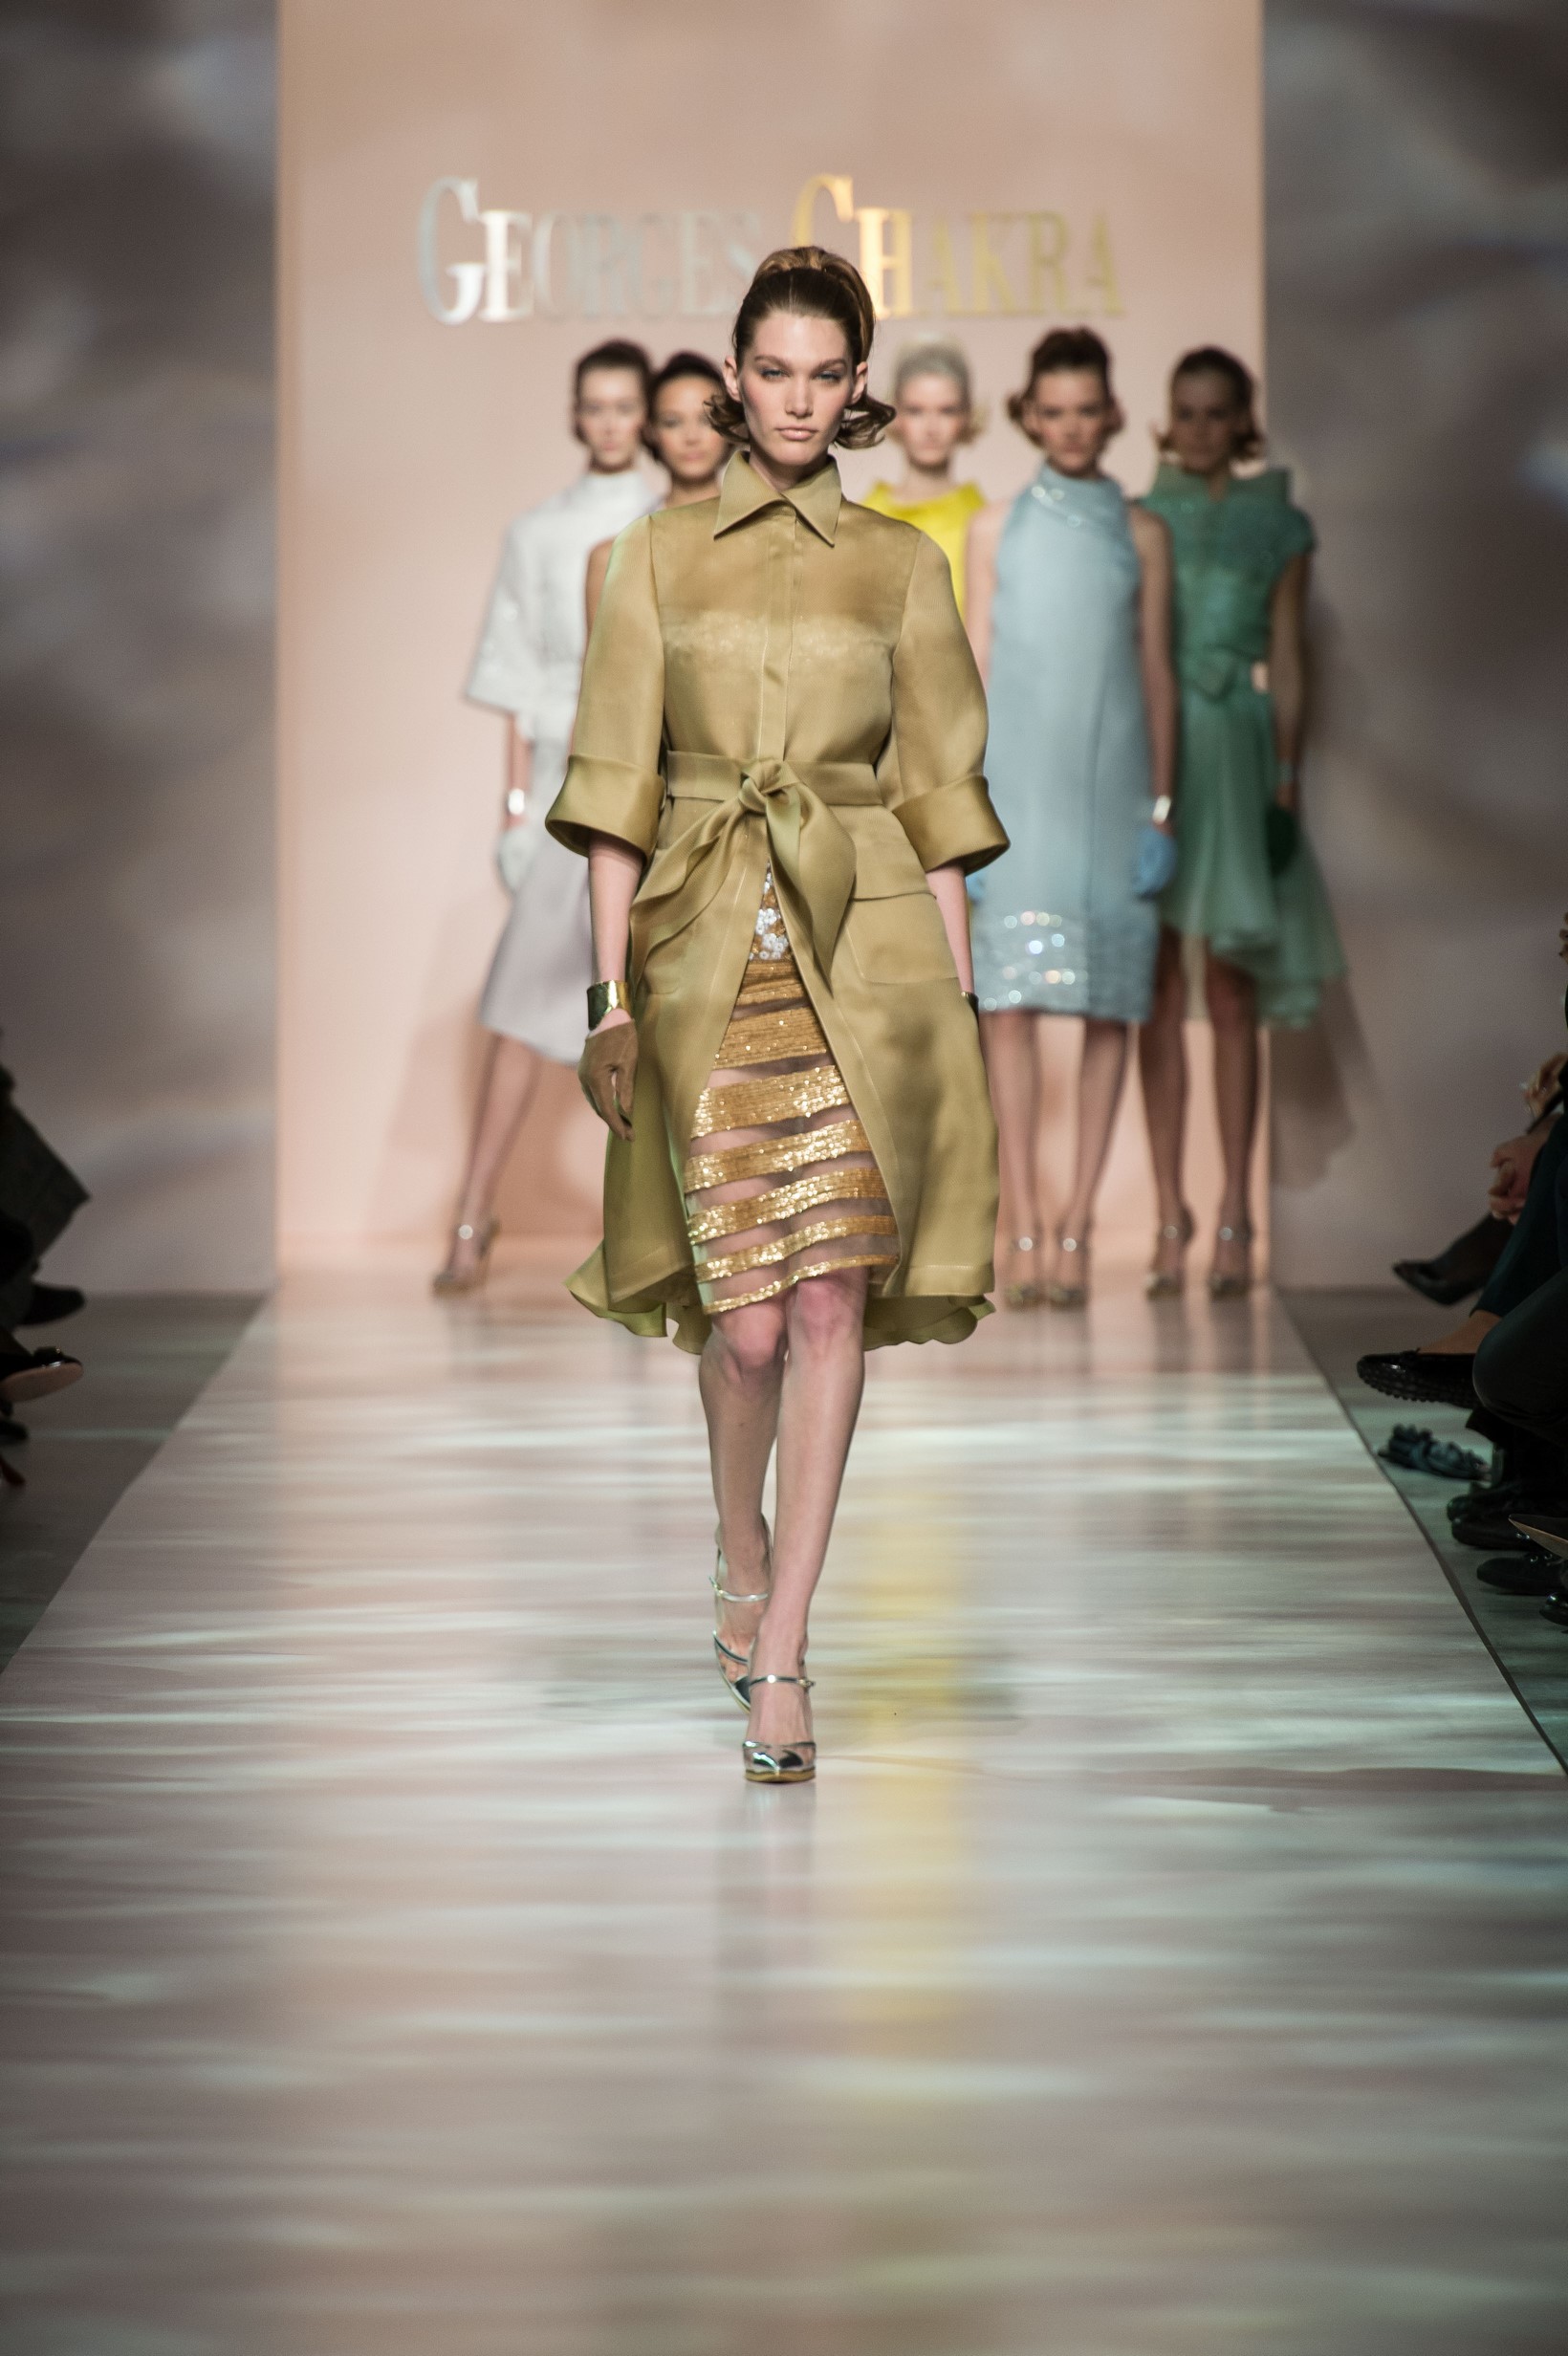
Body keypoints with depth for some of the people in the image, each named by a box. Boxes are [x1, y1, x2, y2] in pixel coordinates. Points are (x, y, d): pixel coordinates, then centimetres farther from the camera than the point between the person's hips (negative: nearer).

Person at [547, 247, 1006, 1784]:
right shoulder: (657, 559, 7)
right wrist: (612, 993, -1)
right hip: (709, 951, 0)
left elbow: (935, 796, 9)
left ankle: (779, 1658, -5)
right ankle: (744, 1574, 28)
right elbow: (615, 792, 5)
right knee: (747, 1320, -2)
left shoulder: (902, 568, 8)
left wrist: (959, 999, 3)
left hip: (866, 950, 0)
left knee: (830, 1300, -10)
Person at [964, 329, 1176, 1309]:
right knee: (1010, 1003, -6)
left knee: (1108, 1006, -2)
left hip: (1111, 786, 0)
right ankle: (1023, 1235, -3)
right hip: (1017, 786, 0)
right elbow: (975, 668, 8)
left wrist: (1162, 800, 3)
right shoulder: (996, 529, 8)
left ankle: (1078, 1230, 3)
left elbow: (1157, 670, 9)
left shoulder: (1141, 533, 7)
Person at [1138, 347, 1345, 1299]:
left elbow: (1288, 664, 6)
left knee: (1231, 996, -1)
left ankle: (1235, 1219, 3)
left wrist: (1287, 779, -2)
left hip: (1234, 751, -1)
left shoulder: (1278, 527, 7)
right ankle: (1171, 1218, 4)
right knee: (1159, 996, 0)